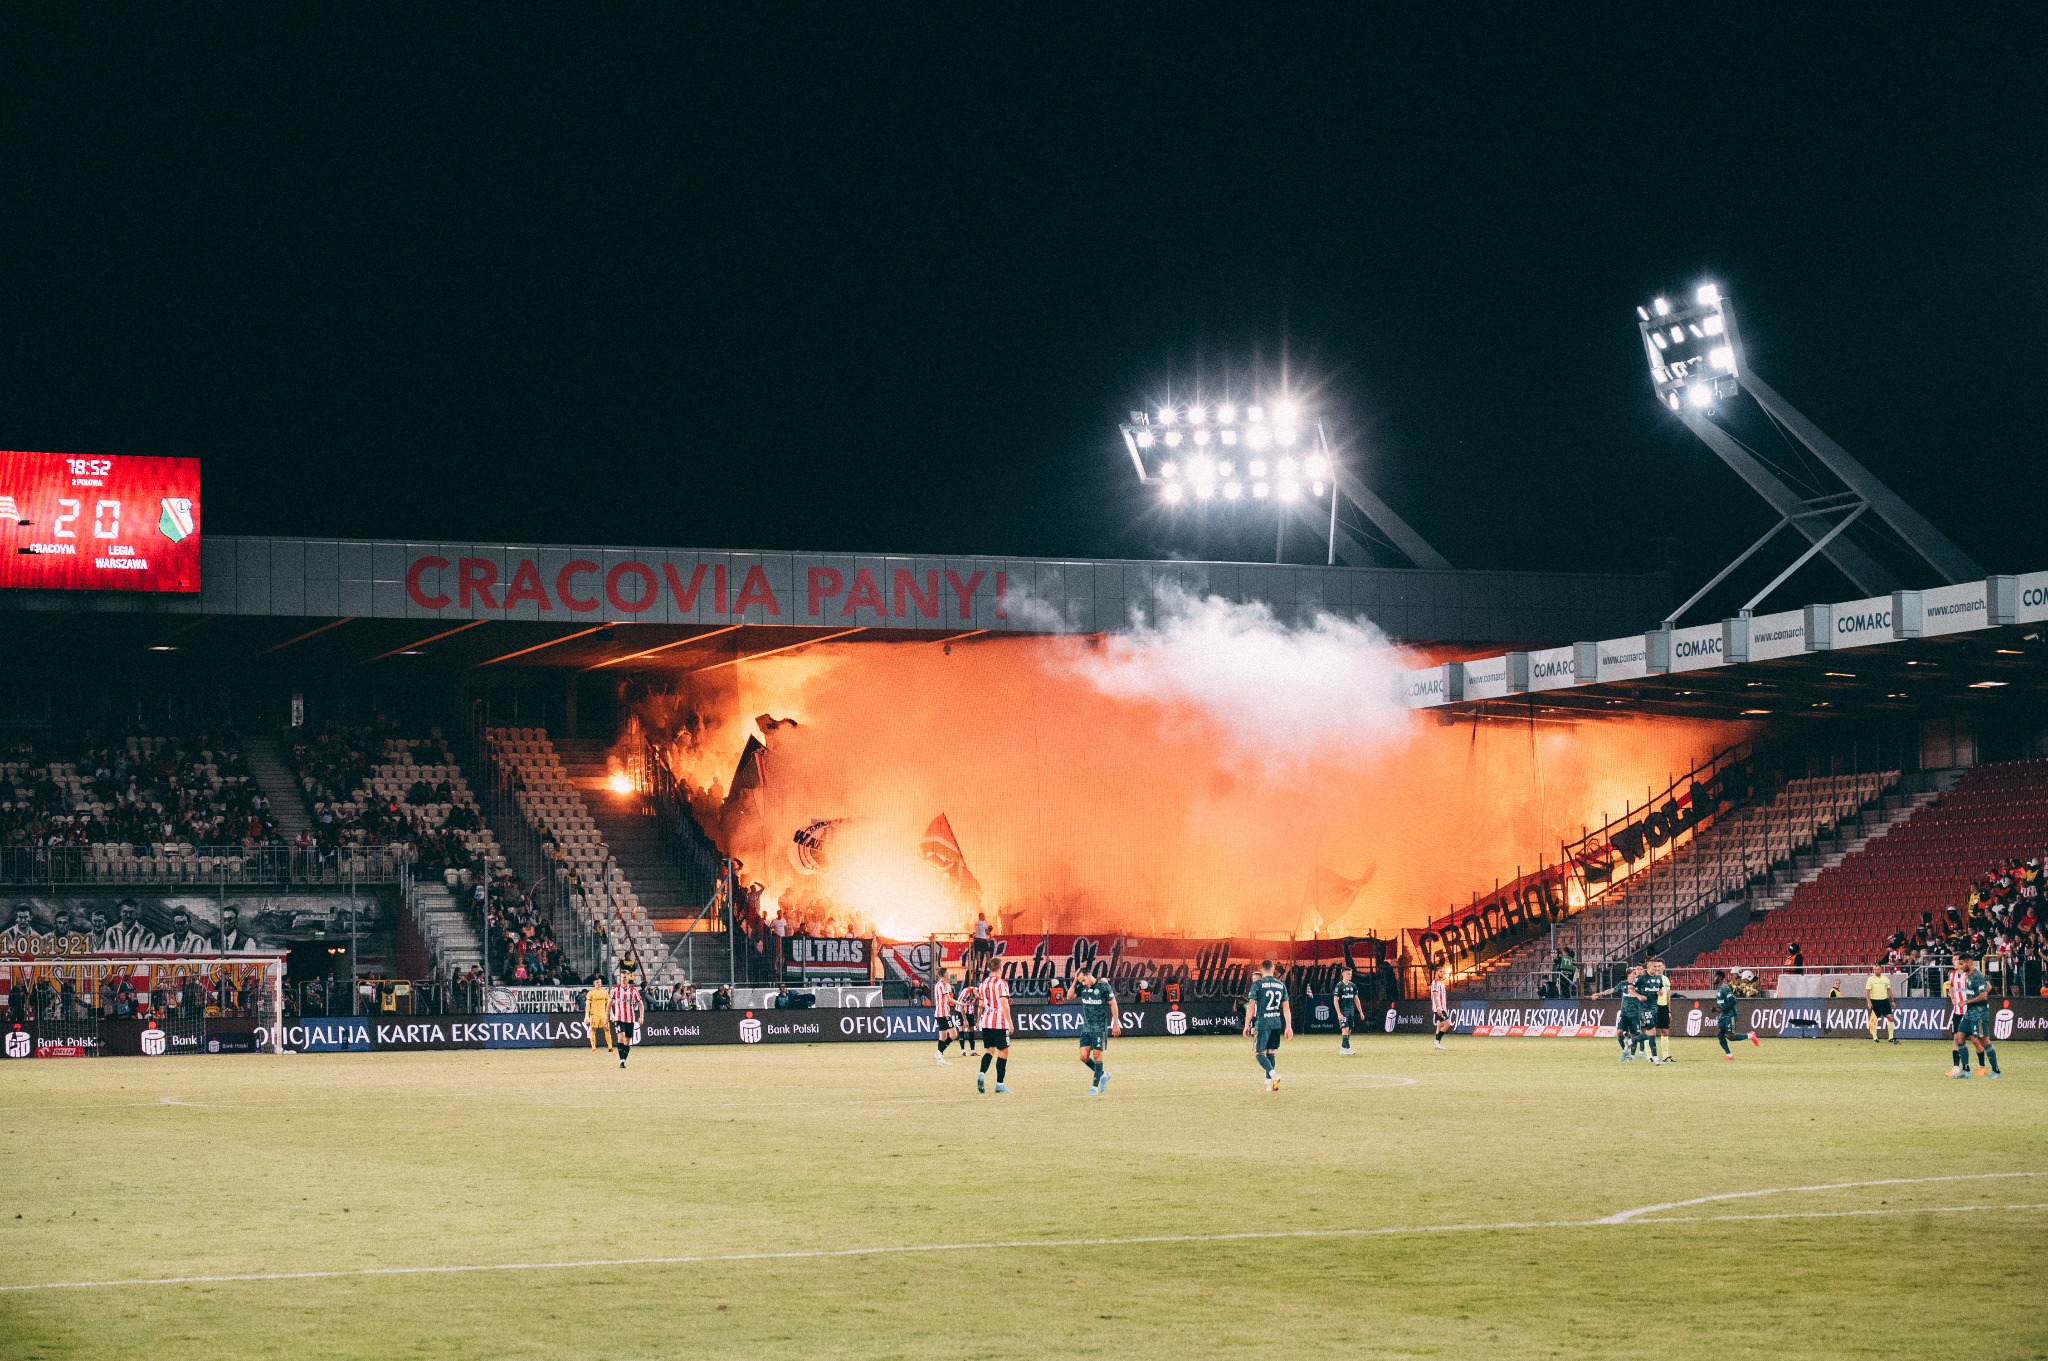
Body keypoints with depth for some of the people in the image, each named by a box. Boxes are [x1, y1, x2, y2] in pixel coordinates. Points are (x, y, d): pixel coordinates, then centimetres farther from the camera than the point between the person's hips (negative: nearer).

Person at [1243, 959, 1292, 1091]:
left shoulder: (1257, 984, -6)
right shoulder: (1281, 985, 8)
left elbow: (1251, 1006, -7)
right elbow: (1286, 1007, 8)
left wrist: (1247, 1025, -1)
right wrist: (1288, 1026, 11)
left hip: (1262, 1024, -5)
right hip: (1277, 1024, 5)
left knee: (1259, 1053, -1)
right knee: (1271, 1052, 15)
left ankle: (1273, 1075, -23)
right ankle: (1269, 1082, 15)